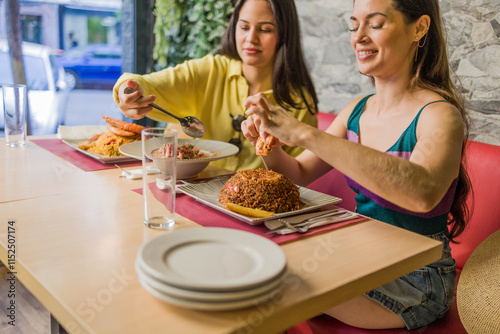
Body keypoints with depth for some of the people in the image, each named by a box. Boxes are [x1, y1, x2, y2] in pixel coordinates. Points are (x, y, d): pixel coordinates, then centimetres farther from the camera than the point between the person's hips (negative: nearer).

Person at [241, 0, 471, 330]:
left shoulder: (441, 116, -19)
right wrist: (271, 149, -15)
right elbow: (300, 173, 8)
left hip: (416, 280, -6)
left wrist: (306, 134, -43)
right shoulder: (358, 109, 3)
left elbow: (422, 192, -40)